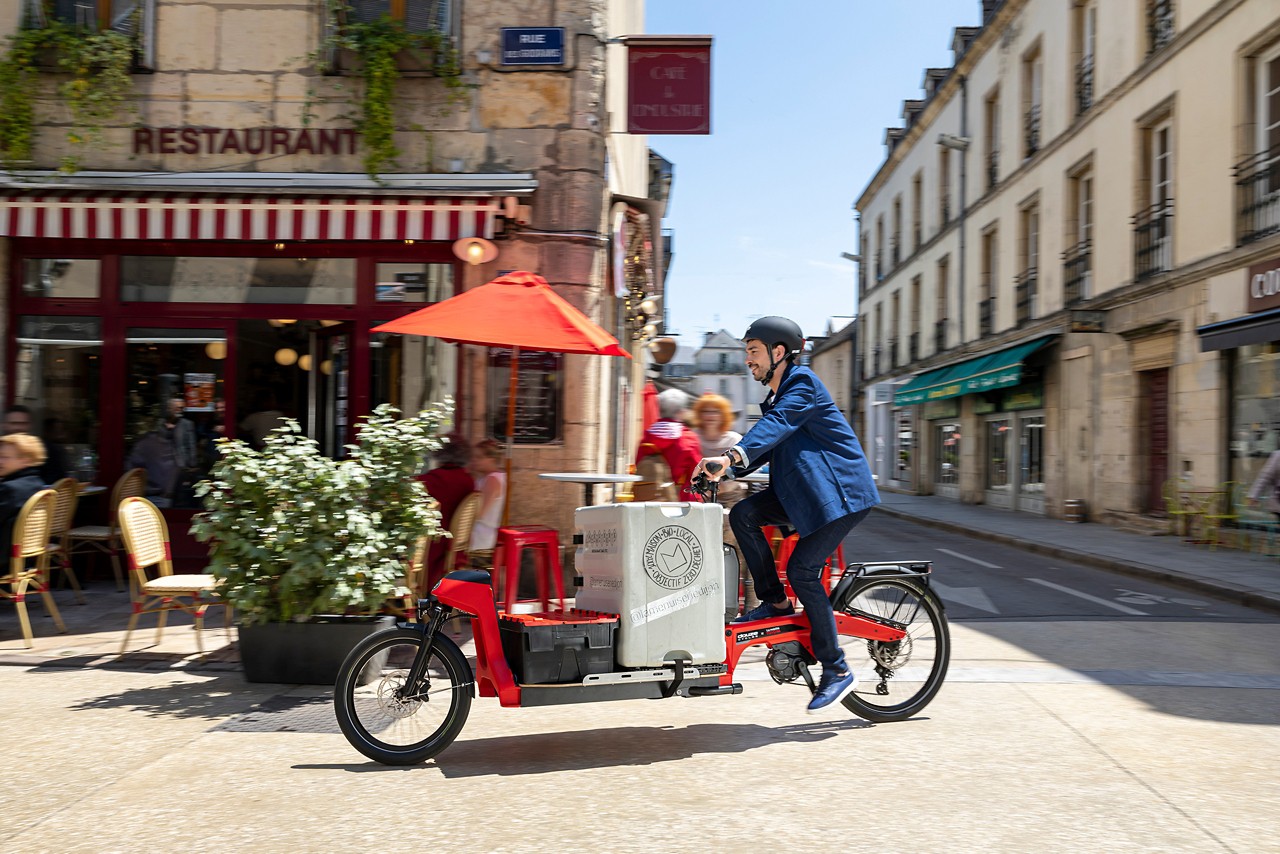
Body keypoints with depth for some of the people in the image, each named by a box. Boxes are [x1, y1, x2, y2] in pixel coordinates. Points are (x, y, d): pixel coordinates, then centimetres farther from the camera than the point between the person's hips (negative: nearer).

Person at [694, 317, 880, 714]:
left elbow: (777, 425, -31)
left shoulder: (803, 383, -13)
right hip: (799, 493, 8)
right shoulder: (775, 398, 17)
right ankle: (775, 601, 1)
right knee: (742, 514, -12)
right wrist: (723, 470, -3)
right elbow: (765, 443, 14)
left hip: (840, 491, -8)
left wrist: (732, 456, -46)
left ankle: (837, 670, -3)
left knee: (802, 570, -15)